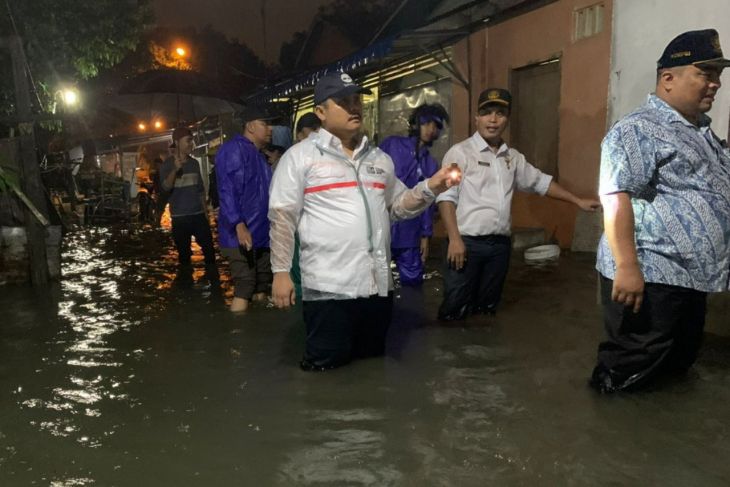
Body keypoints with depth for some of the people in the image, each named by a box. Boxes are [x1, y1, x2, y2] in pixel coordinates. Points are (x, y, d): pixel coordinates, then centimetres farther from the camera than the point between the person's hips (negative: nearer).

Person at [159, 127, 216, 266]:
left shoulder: (194, 163, 9)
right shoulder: (167, 165, -3)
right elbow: (166, 187, -20)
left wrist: (206, 212, 15)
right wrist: (175, 170, -35)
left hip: (198, 215, 3)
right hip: (179, 217, -3)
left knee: (209, 249, -1)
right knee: (184, 253, 5)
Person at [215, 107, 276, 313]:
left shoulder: (259, 155, 20)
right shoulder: (233, 149, -10)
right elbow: (227, 191, -20)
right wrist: (239, 225, -29)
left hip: (261, 236, 9)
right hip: (241, 236, -9)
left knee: (261, 289, 13)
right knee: (244, 290, -9)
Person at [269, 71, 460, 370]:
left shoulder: (379, 158, 15)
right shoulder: (301, 156, -2)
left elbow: (398, 206, 18)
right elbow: (282, 217, -5)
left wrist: (429, 188, 1)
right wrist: (281, 272, -9)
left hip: (378, 284, 6)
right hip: (329, 288, -5)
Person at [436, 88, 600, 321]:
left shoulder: (513, 157, 14)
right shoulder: (460, 152, -5)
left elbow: (540, 182, 25)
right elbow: (446, 197, -10)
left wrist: (578, 201, 24)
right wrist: (454, 239, -17)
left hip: (500, 244, 6)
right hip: (467, 242, -6)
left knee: (487, 309, 14)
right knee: (455, 310, -3)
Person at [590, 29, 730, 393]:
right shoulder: (638, 130, -14)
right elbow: (616, 198, -24)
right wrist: (627, 267, -31)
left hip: (691, 278, 10)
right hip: (650, 278, -10)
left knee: (678, 365, 23)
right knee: (631, 372, 1)